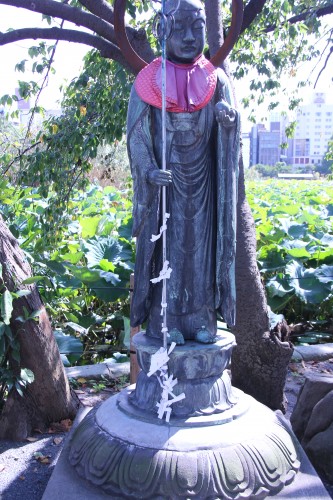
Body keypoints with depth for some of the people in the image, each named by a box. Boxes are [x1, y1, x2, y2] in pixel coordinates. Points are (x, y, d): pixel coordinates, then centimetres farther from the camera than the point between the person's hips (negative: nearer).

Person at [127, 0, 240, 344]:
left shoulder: (216, 80, 5)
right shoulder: (149, 81, -2)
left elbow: (230, 131, 2)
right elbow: (136, 134, -5)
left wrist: (229, 121, -23)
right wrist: (149, 171, -21)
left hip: (204, 179, 2)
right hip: (164, 180, -2)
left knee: (202, 244, 4)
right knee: (166, 246, -1)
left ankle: (201, 318, 14)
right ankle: (165, 320, 9)